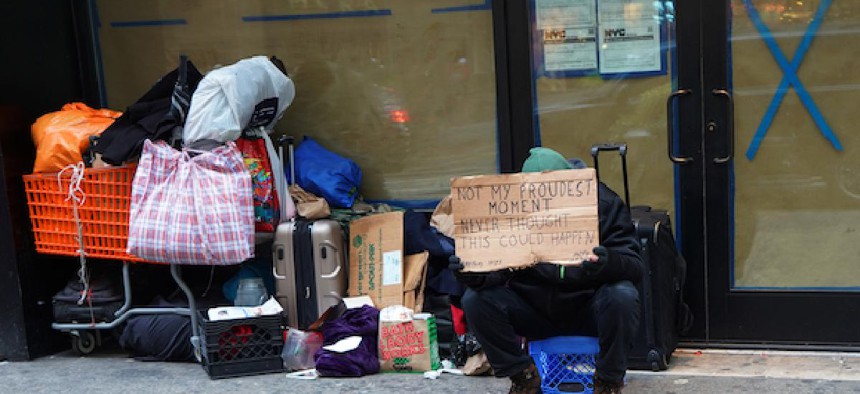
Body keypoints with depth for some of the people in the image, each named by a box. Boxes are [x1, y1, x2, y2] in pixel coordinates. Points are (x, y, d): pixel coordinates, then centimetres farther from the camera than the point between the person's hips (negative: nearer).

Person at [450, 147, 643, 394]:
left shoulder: (603, 202, -14)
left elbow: (634, 265, -19)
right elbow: (497, 269, -11)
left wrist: (608, 263, -44)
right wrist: (474, 274, -35)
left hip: (588, 310, -2)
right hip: (534, 313, 2)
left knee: (622, 297, -33)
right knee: (475, 299, -20)